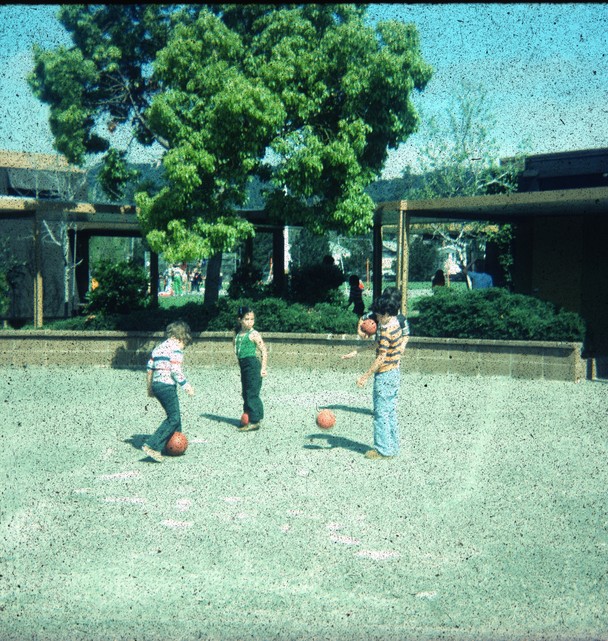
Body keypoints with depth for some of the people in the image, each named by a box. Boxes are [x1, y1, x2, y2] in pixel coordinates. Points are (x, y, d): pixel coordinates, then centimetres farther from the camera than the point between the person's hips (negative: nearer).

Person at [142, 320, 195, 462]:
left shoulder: (158, 348, 17)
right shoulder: (176, 348, -8)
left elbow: (149, 369, 19)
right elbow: (176, 371, -17)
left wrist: (150, 387, 26)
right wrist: (186, 385, -12)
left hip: (156, 384, 9)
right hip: (167, 386, -9)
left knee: (174, 415, 20)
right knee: (174, 418, -7)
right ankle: (151, 445, -15)